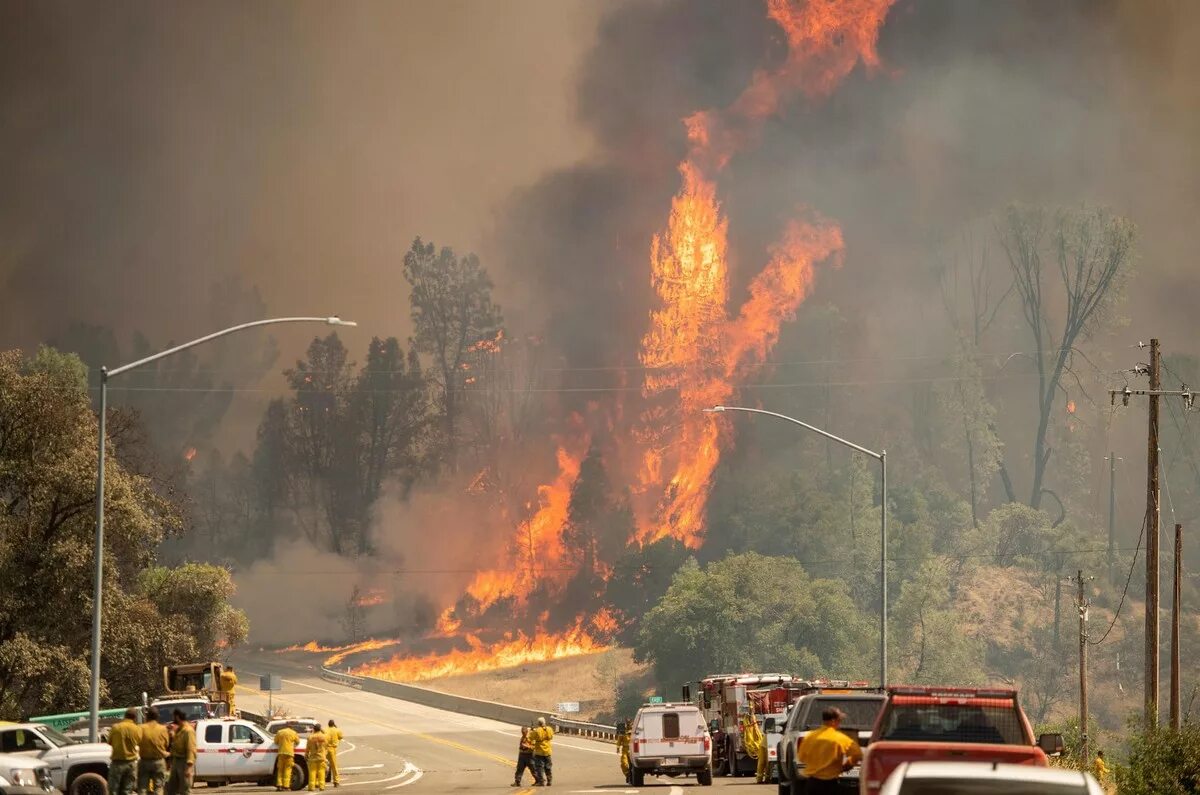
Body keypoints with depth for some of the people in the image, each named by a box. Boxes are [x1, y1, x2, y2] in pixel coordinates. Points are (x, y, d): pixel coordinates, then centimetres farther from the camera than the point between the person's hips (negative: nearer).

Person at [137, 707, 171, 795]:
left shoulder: (142, 728, -9)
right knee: (158, 788, 6)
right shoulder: (163, 729, -7)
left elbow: (137, 743, -3)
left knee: (142, 788, 6)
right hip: (159, 761, 0)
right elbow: (167, 744, 0)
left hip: (144, 761, 0)